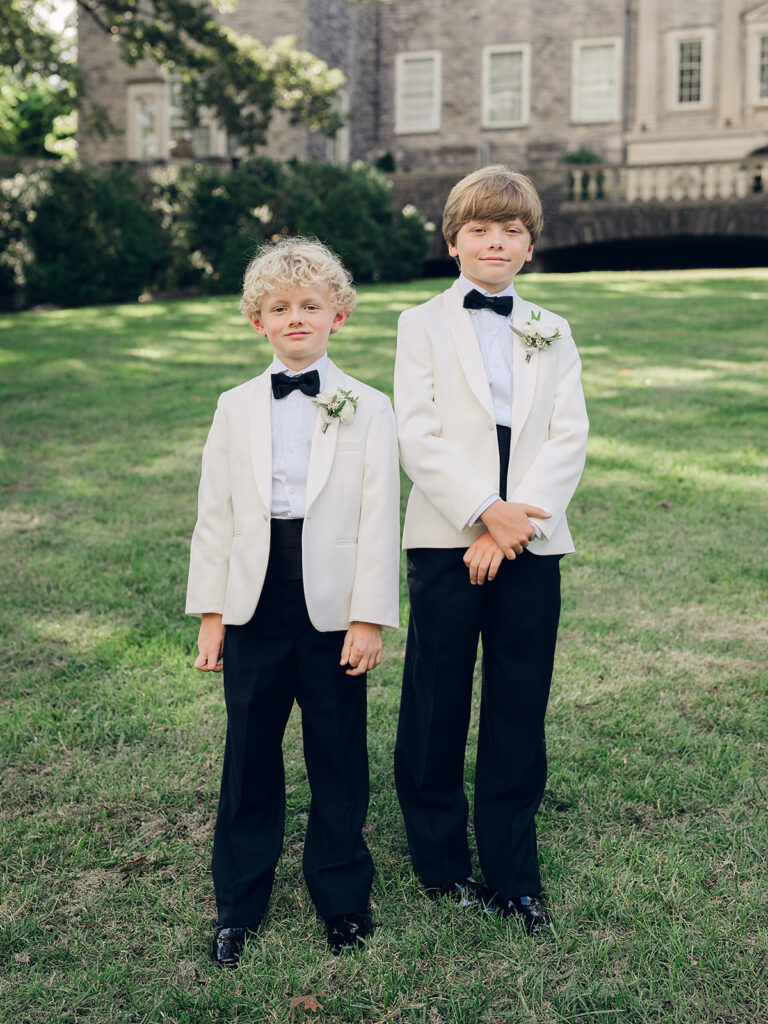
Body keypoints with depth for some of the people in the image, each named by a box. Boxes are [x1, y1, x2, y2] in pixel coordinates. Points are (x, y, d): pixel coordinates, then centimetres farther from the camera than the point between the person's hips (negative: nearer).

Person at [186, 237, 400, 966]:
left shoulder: (367, 409, 0)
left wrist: (371, 617, -8)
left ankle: (341, 896, 26)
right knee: (249, 754, 10)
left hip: (333, 607, -2)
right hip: (254, 604, 2)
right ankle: (238, 904, 25)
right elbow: (215, 515, 7)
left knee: (338, 756, 8)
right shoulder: (236, 408, 7)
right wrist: (210, 613, 3)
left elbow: (379, 519, -3)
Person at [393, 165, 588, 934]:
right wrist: (486, 513, -15)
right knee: (436, 710, 5)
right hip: (447, 543, -2)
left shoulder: (552, 335, 13)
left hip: (531, 543, 2)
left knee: (519, 714, 7)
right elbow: (417, 437, -5)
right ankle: (441, 862, 23)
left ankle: (513, 875, 19)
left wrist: (516, 520, -12)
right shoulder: (423, 325, 6)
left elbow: (569, 439, 2)